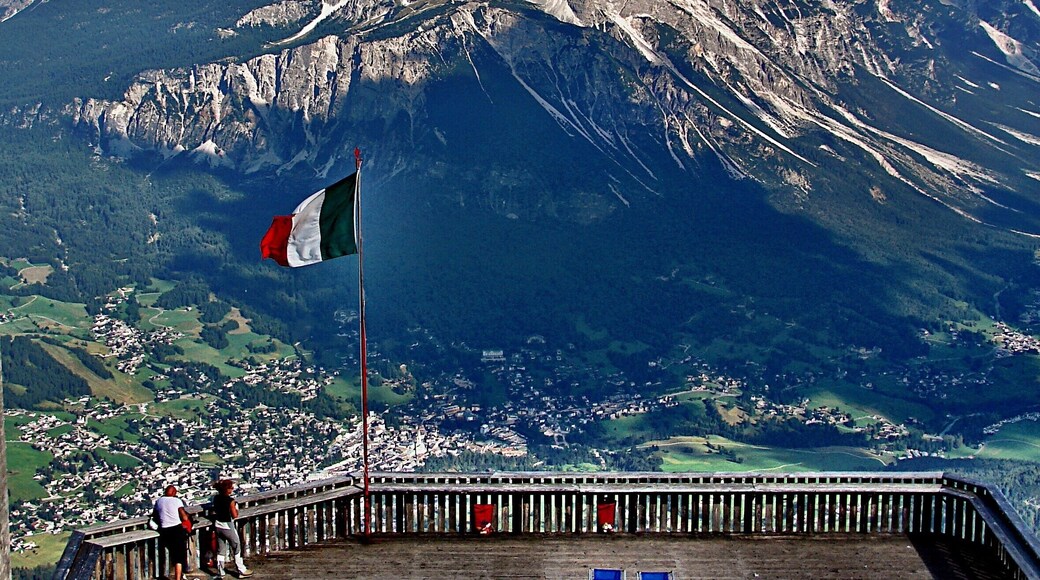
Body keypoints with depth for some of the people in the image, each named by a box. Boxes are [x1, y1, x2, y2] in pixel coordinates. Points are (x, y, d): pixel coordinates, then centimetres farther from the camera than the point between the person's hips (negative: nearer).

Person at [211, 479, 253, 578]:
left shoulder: (216, 498, -3)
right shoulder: (230, 501, -23)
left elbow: (215, 510, 10)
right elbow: (235, 515, -22)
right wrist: (236, 508, -6)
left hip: (218, 526, 6)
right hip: (228, 527, -6)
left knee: (220, 550, 15)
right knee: (236, 549, 11)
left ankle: (220, 573, 18)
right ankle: (242, 571, 20)